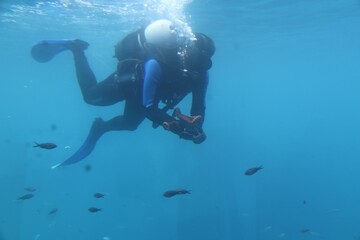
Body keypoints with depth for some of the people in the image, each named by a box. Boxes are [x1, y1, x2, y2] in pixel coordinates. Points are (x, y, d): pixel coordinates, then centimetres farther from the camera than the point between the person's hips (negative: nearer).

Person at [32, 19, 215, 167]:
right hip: (130, 78, -5)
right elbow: (148, 107, -43)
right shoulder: (156, 66, -47)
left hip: (144, 90, 5)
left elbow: (198, 107, -21)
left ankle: (101, 127, 48)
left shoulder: (200, 73, -29)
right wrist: (177, 126, -51)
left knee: (130, 124, 19)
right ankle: (75, 48, 31)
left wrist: (196, 128, -41)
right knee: (91, 96, 15)